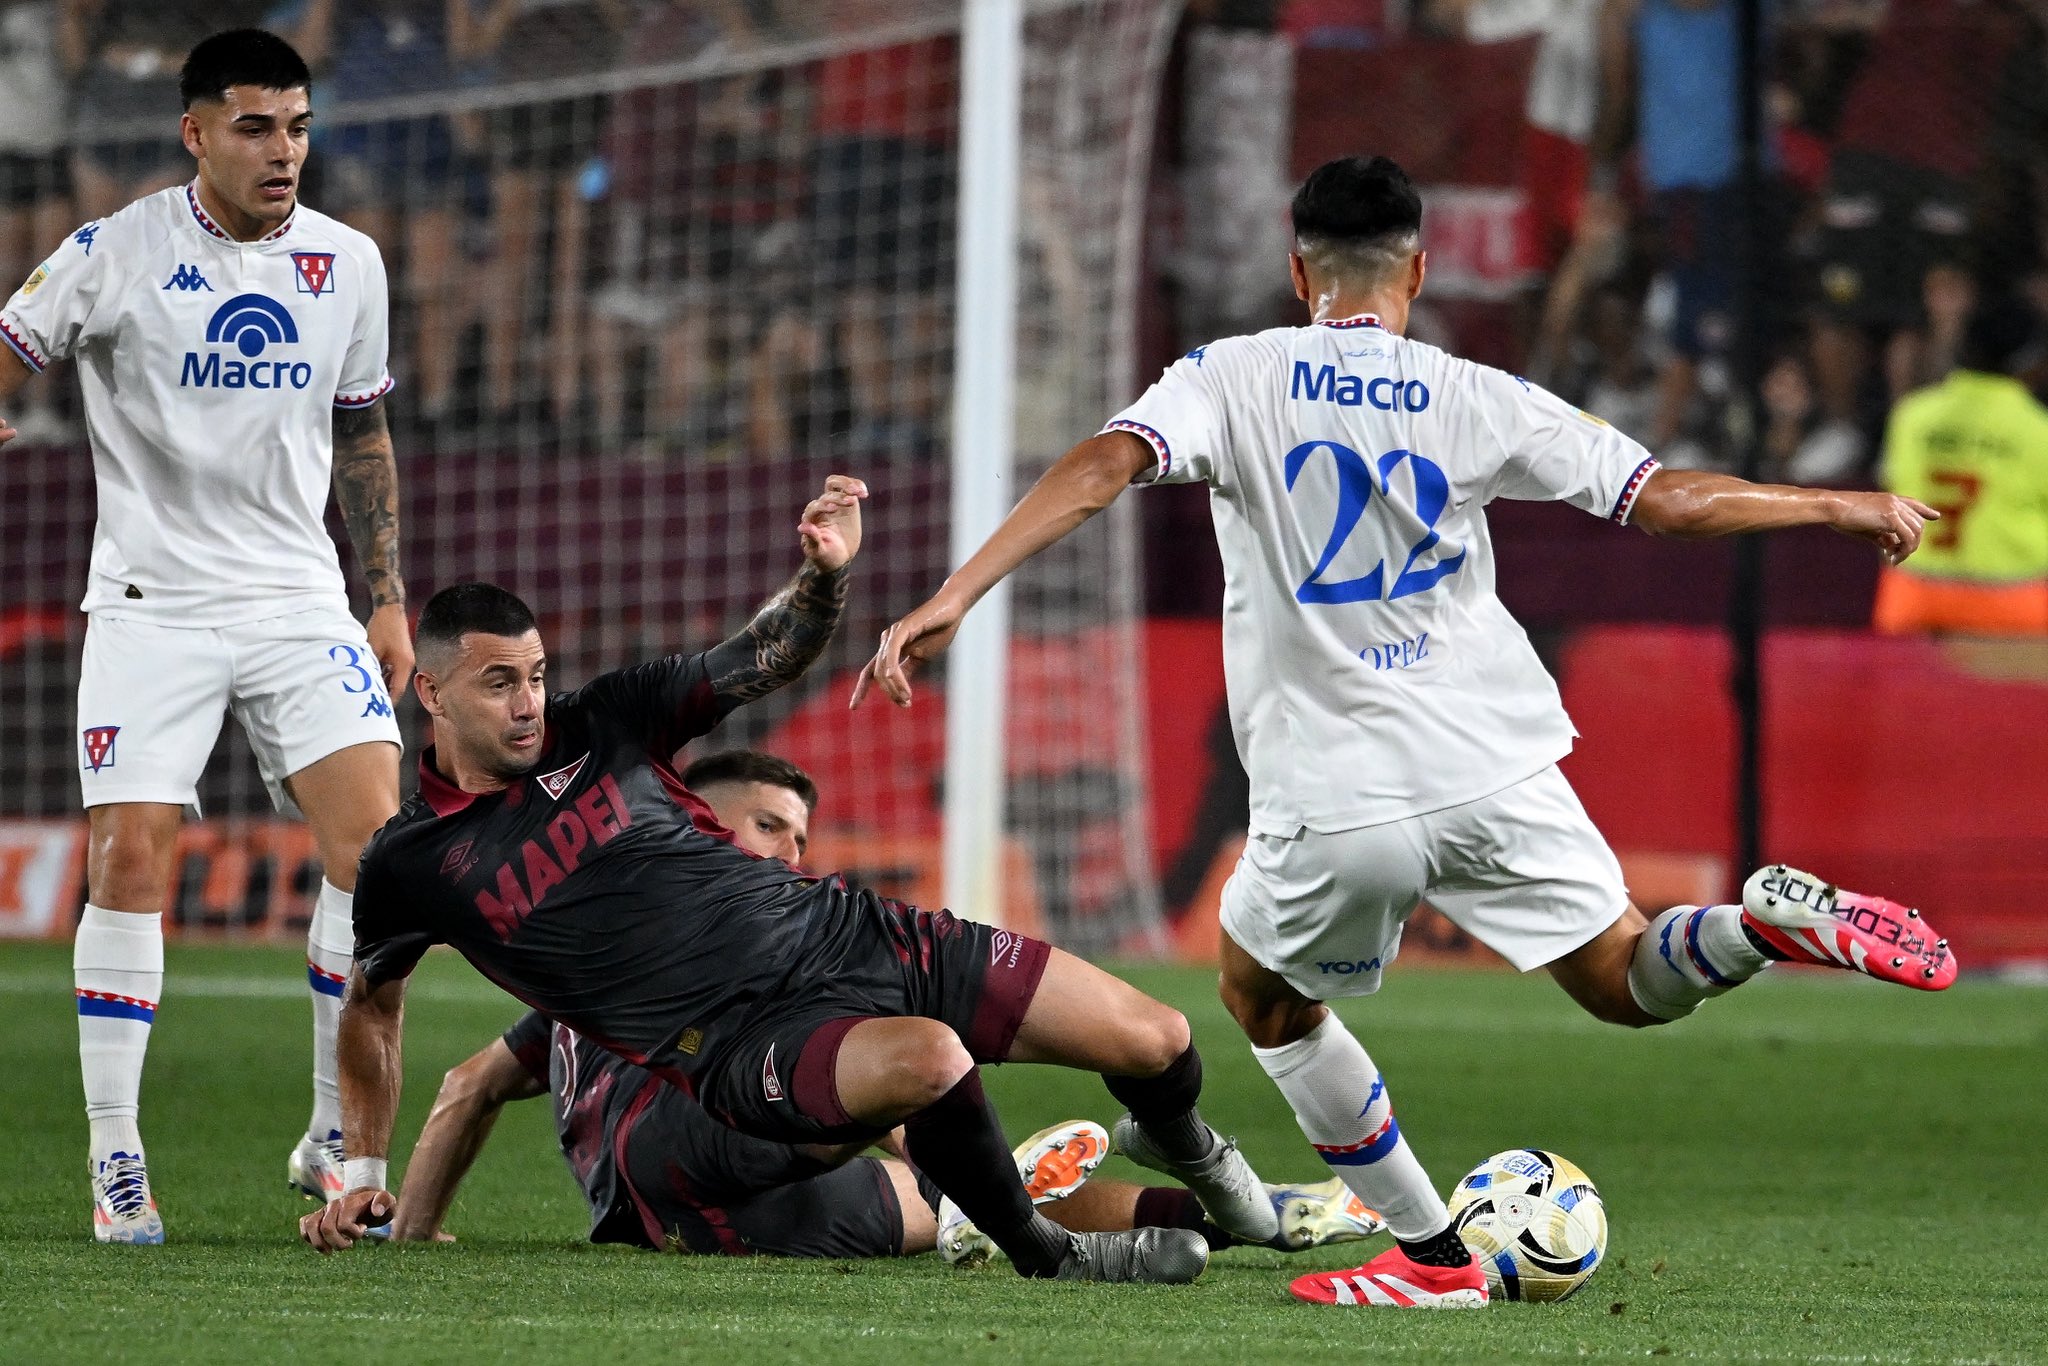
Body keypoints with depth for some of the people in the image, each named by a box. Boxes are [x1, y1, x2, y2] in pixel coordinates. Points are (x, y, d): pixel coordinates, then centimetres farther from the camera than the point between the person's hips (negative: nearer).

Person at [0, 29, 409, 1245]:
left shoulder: (348, 265, 7)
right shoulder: (116, 256, -5)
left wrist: (388, 597, 14)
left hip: (299, 599, 3)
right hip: (152, 601, -3)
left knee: (374, 838, -12)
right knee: (130, 860, -11)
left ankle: (336, 1144, -1)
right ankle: (116, 1162, -1)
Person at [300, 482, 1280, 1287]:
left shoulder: (602, 723, 4)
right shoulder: (409, 865, 0)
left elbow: (770, 657, 8)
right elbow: (371, 1007, 18)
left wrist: (824, 574, -13)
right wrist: (362, 1177, 16)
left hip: (846, 932, 4)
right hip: (748, 1042, -4)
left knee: (1157, 1044, -2)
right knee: (928, 1059, -40)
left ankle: (1178, 1147, 36)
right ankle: (1042, 1254, -16)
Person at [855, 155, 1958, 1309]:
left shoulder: (1234, 379, 1)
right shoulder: (1476, 398, 4)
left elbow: (1103, 466, -16)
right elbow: (1671, 502, 3)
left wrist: (952, 599, -20)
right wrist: (1845, 508, 17)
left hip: (1332, 805, -2)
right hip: (1494, 773, 2)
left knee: (1265, 998, 25)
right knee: (1626, 984, 17)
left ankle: (1435, 1257, 19)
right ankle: (1774, 920, -17)